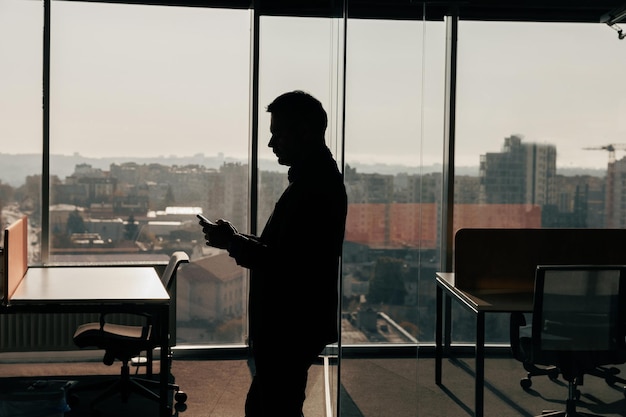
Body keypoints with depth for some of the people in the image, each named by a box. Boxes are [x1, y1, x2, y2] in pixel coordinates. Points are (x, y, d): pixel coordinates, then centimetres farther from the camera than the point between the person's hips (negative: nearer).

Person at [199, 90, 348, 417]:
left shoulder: (313, 188, -21)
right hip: (288, 323, 11)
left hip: (291, 328, -11)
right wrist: (237, 241, 9)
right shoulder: (317, 179, 12)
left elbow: (287, 266, -26)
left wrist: (234, 243, -15)